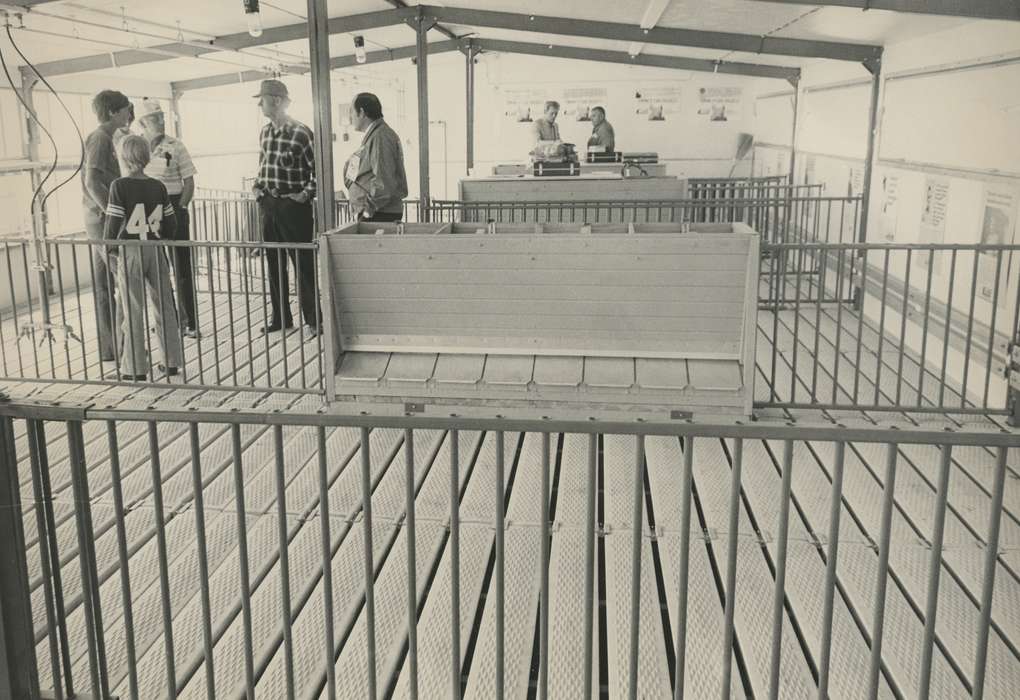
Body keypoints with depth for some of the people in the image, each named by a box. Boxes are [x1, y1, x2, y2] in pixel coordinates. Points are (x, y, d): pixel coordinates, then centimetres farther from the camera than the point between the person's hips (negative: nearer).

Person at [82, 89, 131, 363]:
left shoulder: (101, 138, 18)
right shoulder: (100, 139, -12)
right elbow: (93, 182, -22)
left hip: (101, 221, 10)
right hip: (106, 222, -10)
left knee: (105, 287, 11)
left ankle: (108, 348, 17)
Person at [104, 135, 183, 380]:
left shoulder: (119, 186, -10)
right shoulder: (158, 186, 3)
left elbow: (113, 222, -12)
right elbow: (170, 222, 6)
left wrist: (110, 248, 2)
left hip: (130, 251, -4)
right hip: (155, 250, 4)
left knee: (133, 312, 3)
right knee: (164, 307, 10)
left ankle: (136, 369, 8)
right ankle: (171, 362, 16)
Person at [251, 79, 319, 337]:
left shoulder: (300, 133, -12)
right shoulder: (264, 132, 11)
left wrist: (307, 193, -13)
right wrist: (257, 186, 11)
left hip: (293, 206, -7)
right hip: (268, 205, 8)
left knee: (303, 264, -3)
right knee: (274, 264, 12)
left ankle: (313, 321, 5)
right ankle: (280, 318, 22)